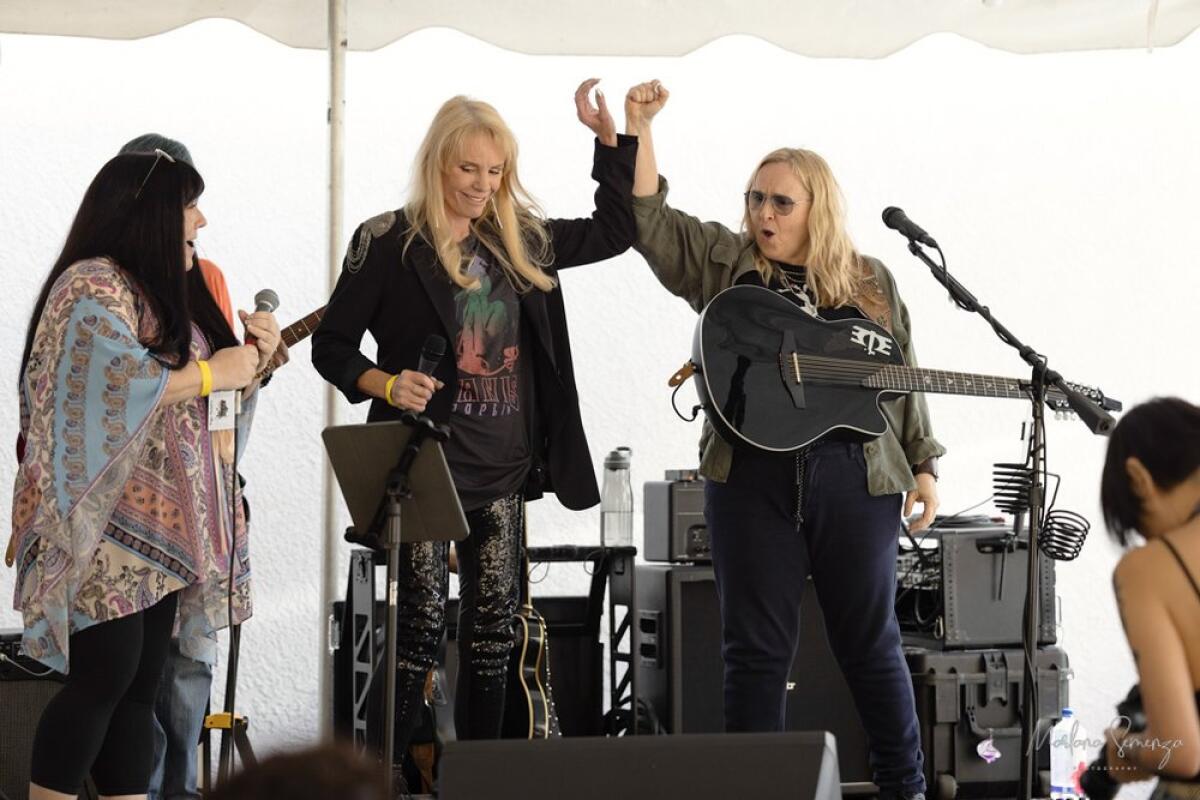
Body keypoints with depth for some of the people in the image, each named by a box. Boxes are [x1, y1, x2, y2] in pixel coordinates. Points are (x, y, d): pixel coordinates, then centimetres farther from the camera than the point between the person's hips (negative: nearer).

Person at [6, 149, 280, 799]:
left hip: (160, 528, 9)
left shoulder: (167, 289, 18)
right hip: (106, 526, -9)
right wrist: (213, 371, -16)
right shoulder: (92, 288, -11)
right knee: (104, 678, -10)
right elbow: (117, 382, -25)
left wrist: (251, 353, 8)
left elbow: (207, 398, 27)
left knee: (140, 685, 7)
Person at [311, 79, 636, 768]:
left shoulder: (522, 241, 9)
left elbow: (616, 230, 17)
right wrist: (388, 384, -22)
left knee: (494, 625, 8)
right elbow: (332, 346, -3)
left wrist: (609, 136, 8)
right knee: (423, 623, -6)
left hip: (503, 467, 5)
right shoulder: (389, 243, -6)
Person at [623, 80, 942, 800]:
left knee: (871, 644, 7)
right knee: (756, 650, 3)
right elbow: (648, 217, -1)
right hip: (751, 477, 0)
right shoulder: (723, 263, 8)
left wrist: (923, 465, 8)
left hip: (853, 477, 0)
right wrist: (639, 128, -10)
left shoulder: (870, 282, 9)